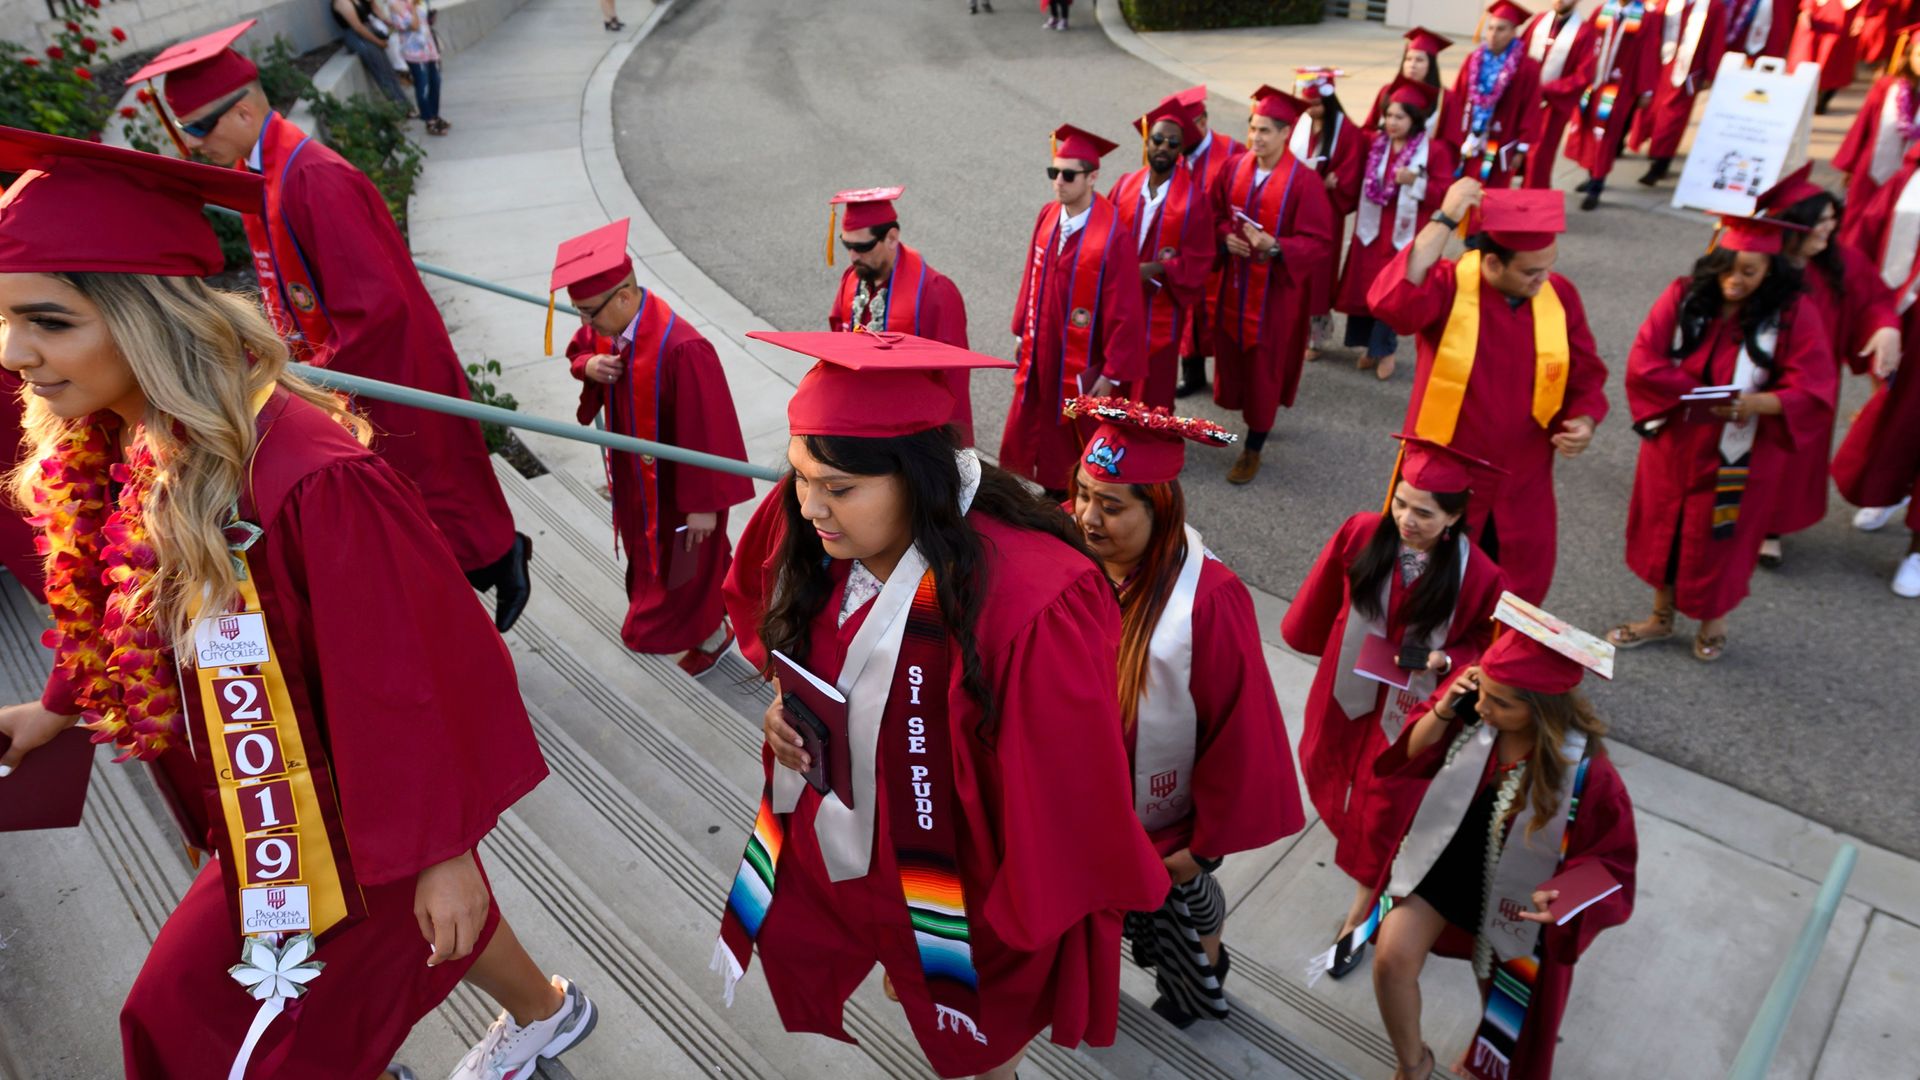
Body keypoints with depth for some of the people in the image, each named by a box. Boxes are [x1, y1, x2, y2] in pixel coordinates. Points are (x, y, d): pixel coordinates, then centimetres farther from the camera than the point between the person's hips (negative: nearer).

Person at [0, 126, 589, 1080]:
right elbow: (128, 611, 13)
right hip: (267, 811, 7)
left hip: (344, 830, -7)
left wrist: (441, 849, -20)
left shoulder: (307, 480, -34)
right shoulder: (118, 451, -7)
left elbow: (411, 682, -27)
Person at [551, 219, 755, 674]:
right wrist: (589, 366, -13)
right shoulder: (613, 327, -9)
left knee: (679, 564, 12)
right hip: (636, 476, 8)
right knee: (648, 551, 26)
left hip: (676, 485, -8)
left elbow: (706, 431, -29)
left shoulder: (681, 349, -34)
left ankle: (712, 635, 40)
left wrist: (703, 503, -22)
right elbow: (583, 353, 12)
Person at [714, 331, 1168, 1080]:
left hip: (955, 867, -4)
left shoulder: (1028, 598, -37)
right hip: (835, 826, 5)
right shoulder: (823, 538, -15)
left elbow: (1067, 780, -25)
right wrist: (786, 707, -10)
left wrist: (1040, 910, -14)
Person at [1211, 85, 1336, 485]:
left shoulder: (1304, 181, -16)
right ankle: (1255, 416, 43)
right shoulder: (1235, 167, -1)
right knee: (1234, 356, 15)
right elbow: (1216, 214, 11)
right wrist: (1226, 237, -11)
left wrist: (1274, 246, -30)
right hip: (1235, 284, 5)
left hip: (1276, 291, -5)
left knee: (1264, 367, 5)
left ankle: (1253, 448, 19)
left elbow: (1320, 243, -15)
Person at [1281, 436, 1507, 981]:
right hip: (1349, 690, 4)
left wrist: (1444, 661, -28)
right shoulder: (1362, 535, -19)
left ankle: (1359, 916, 34)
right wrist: (1331, 648, 13)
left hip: (1411, 706, -3)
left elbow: (1483, 648, -9)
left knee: (1383, 807, 11)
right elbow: (1320, 605, -1)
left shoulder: (1477, 576, -25)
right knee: (1342, 782, 27)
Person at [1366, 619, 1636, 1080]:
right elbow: (1414, 756, -7)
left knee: (1500, 1003, 21)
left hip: (1512, 886, -1)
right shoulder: (1471, 707, -23)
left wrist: (1564, 893, -34)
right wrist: (1443, 710, -27)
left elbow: (1609, 858, -14)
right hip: (1446, 854, 2)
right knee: (1392, 958, -11)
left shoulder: (1586, 771, -29)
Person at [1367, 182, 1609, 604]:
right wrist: (1444, 221, -38)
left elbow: (1587, 376, 7)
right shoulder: (1448, 286, -18)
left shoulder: (1561, 296, -5)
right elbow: (1390, 302, -41)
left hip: (1522, 490, 4)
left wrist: (1585, 420, -13)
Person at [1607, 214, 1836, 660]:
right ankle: (1661, 616, 37)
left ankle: (1714, 621, 38)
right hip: (1674, 443, 2)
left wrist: (1757, 402, -32)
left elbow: (1814, 392, -14)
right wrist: (1698, 393, -23)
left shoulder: (1794, 313, -11)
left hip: (1739, 455, -2)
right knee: (1665, 529, 16)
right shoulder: (1684, 296, -7)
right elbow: (1642, 362, -12)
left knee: (1720, 540, 11)